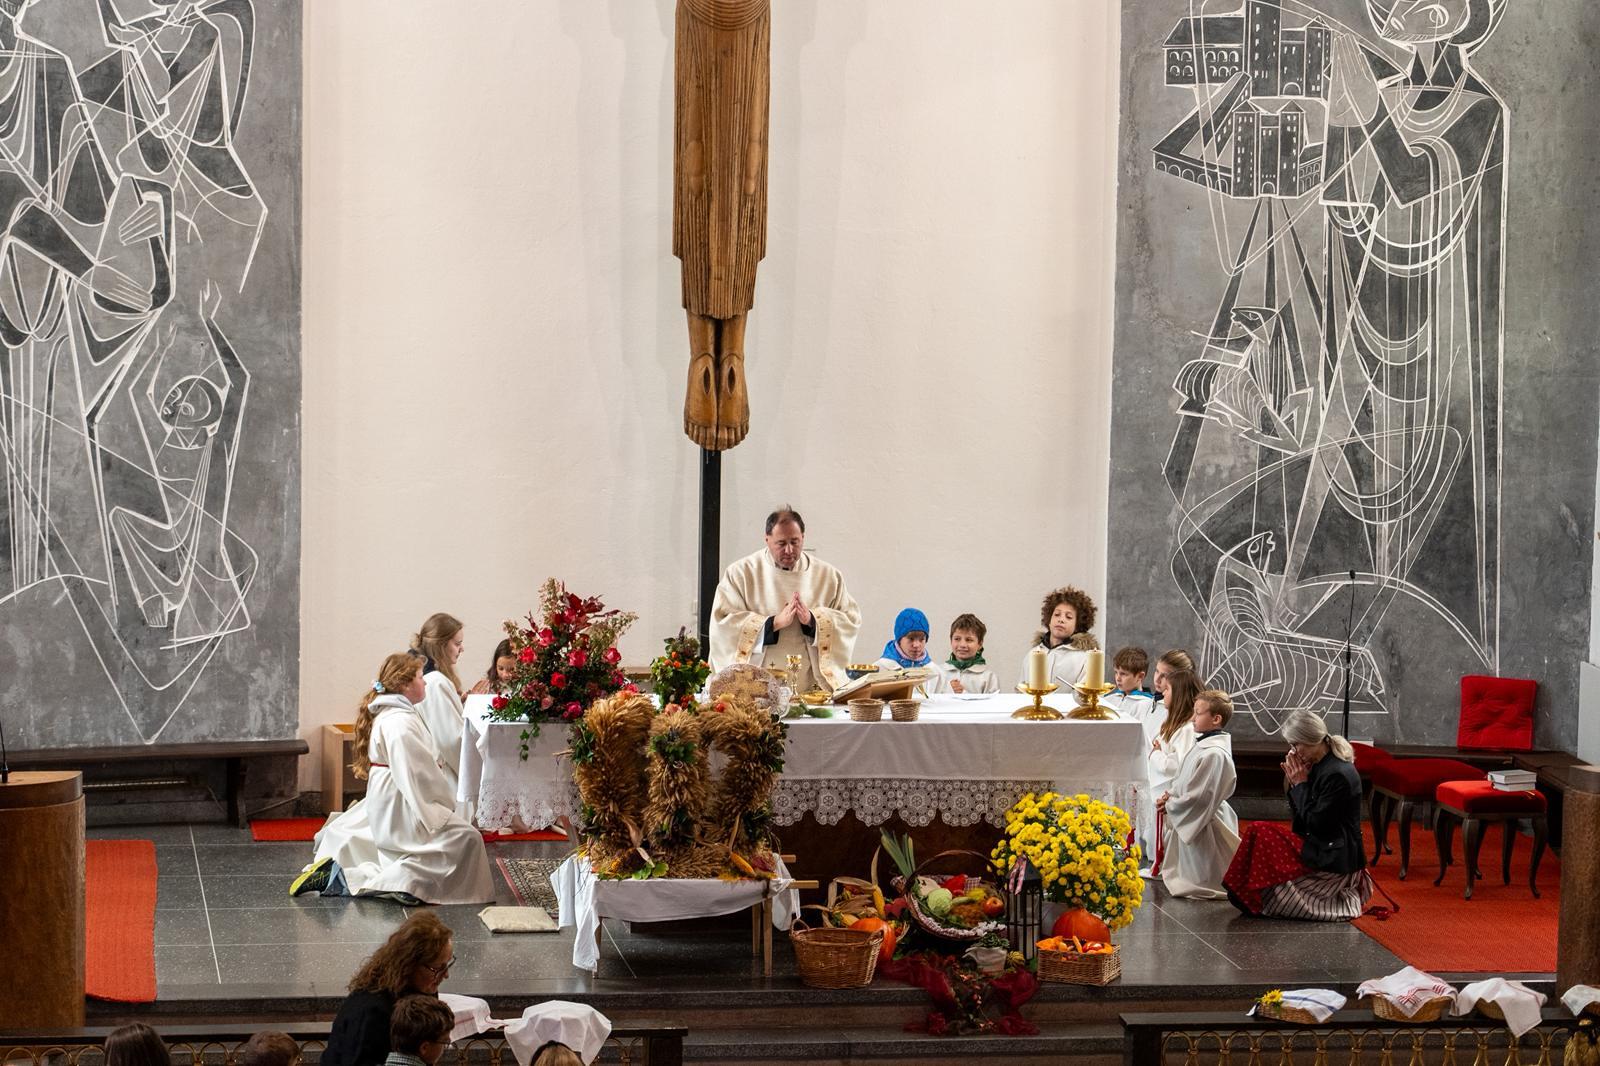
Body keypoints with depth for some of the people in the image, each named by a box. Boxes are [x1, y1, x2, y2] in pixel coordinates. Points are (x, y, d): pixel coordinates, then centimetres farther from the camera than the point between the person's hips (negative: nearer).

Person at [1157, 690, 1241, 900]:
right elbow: (1186, 783, 17)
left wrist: (1169, 805, -14)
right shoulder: (1203, 745, 5)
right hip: (1188, 821, 10)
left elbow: (1198, 797, -27)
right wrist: (1170, 795, -1)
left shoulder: (1215, 754, -27)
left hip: (1202, 827, -10)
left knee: (1199, 880, 2)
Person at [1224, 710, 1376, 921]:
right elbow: (1300, 817, 12)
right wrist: (1293, 784, -2)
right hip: (1321, 848, 10)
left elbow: (1316, 822, -19)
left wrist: (1300, 784, -12)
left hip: (1333, 860, -10)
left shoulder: (1337, 774, -20)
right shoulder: (1319, 766, 8)